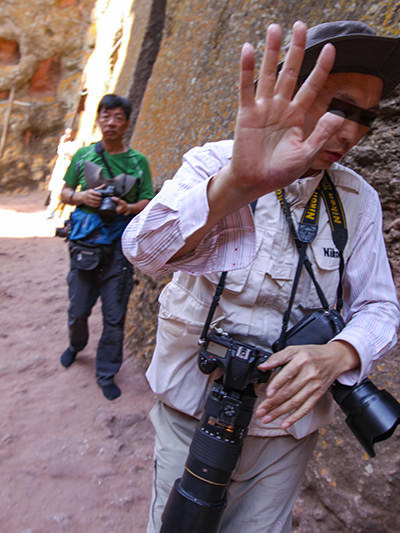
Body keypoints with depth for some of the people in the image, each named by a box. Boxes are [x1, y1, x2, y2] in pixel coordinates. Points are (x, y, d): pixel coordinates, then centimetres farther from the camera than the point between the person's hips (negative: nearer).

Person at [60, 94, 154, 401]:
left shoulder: (138, 161, 3)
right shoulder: (83, 155, 6)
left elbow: (148, 203, 3)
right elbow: (64, 193, 12)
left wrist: (128, 208, -18)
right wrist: (81, 196, -10)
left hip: (119, 247, -1)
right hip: (85, 245, 1)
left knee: (114, 316, 4)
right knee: (78, 309, 11)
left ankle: (107, 373, 22)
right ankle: (76, 345, 45)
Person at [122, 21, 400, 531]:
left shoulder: (359, 199, -2)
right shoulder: (212, 163, -12)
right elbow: (146, 249, -30)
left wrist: (336, 355, -23)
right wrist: (237, 184, -48)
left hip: (288, 417, 3)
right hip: (192, 411, -2)